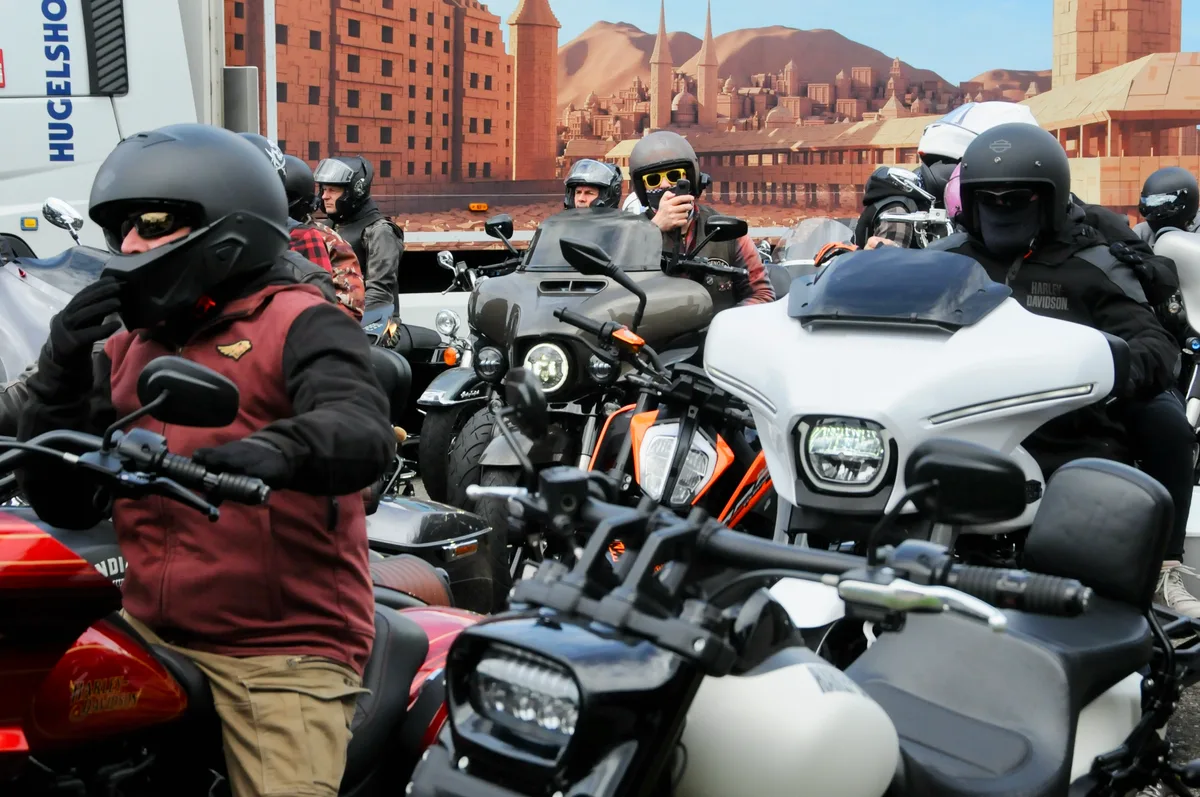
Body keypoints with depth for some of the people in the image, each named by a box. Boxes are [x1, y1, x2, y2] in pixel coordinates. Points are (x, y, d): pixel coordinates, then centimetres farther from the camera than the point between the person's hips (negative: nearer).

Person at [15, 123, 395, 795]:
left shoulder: (297, 322, -1)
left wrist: (279, 450, -42)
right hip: (147, 635, 5)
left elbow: (363, 429, -20)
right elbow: (66, 505, 15)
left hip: (283, 654, -5)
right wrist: (62, 371, 1)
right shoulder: (124, 350, 17)